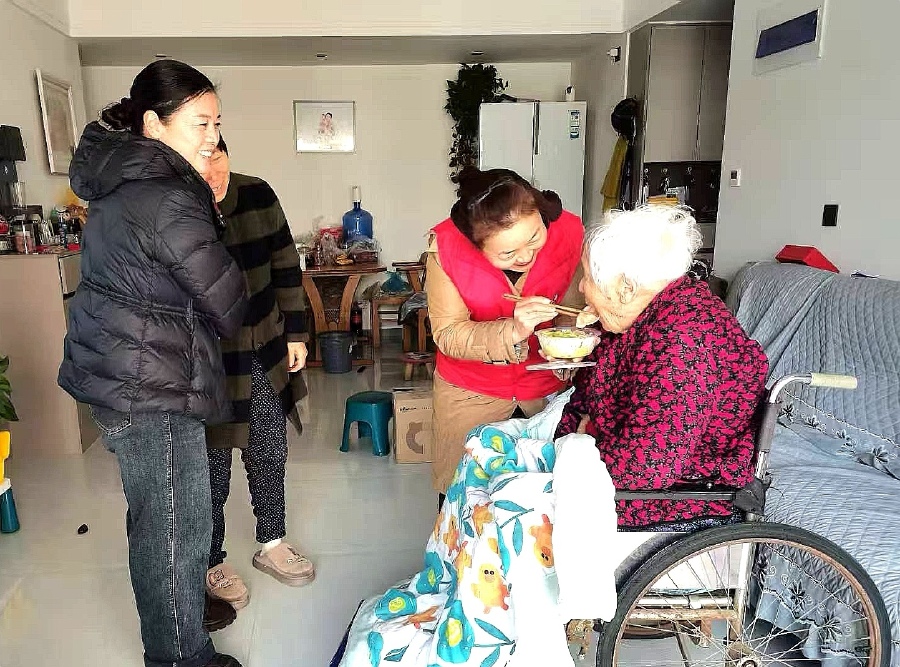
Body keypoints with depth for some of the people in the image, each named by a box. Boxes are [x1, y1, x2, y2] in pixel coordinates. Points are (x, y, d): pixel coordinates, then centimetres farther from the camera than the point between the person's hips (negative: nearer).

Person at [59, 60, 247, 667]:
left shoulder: (123, 184, 9)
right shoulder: (166, 200, -22)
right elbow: (228, 306, -16)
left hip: (123, 373, 10)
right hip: (150, 388, -10)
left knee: (158, 515, 24)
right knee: (178, 525, 4)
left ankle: (176, 609, 44)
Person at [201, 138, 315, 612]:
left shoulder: (258, 195, -4)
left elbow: (285, 266, 5)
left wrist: (296, 333, 6)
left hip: (267, 353, 5)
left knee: (270, 454, 17)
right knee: (213, 468, 8)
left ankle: (271, 545, 39)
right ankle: (212, 565, 32)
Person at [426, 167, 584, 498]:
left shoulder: (569, 232, -21)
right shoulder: (447, 247, -24)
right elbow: (448, 334, -23)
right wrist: (512, 331, -39)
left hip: (548, 385, 1)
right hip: (470, 390, -1)